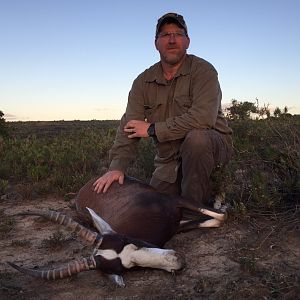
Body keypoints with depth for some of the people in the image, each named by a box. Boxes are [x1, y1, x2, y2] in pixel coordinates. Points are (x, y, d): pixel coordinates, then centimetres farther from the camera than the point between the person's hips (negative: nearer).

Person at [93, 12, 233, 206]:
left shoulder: (203, 70, -15)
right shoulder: (143, 82, 1)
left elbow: (202, 118, -30)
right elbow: (129, 127, -6)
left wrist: (152, 129, -22)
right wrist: (117, 166, -22)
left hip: (213, 145, -5)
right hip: (169, 161, 5)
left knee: (196, 137, -37)